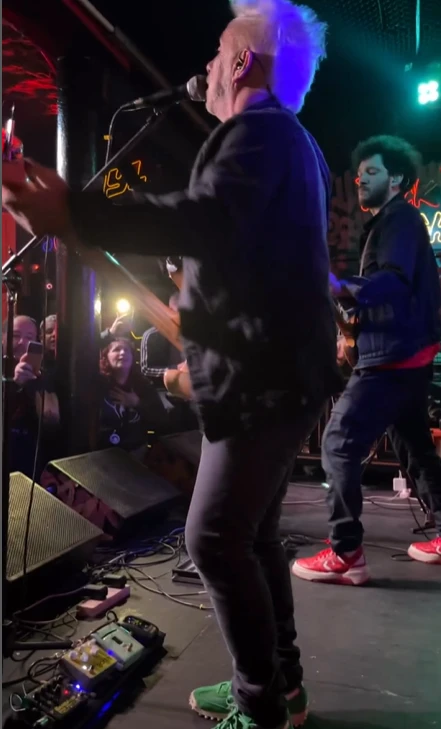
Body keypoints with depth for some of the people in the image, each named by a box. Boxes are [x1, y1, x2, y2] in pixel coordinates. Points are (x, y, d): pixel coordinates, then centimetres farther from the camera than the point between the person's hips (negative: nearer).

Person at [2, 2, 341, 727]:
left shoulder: (258, 129, -10)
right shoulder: (292, 140, 22)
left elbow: (207, 221, -31)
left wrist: (72, 214, -39)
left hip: (264, 377, -10)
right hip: (276, 371, 10)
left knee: (214, 538, -4)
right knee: (251, 531, 16)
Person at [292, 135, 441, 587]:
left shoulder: (400, 217, -8)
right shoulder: (390, 223, 23)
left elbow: (394, 282, -27)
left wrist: (341, 288, -43)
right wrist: (347, 296, 15)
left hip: (394, 355, -11)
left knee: (338, 443, -13)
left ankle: (346, 555, -7)